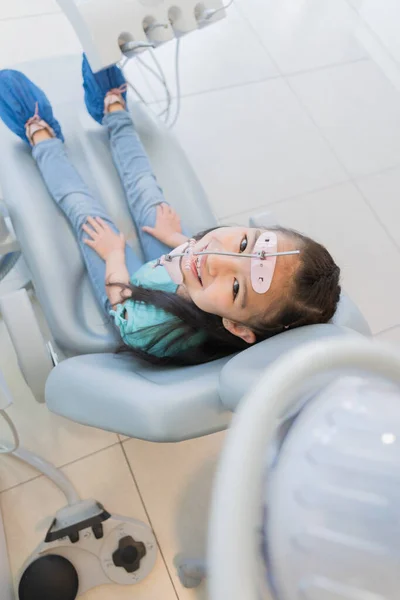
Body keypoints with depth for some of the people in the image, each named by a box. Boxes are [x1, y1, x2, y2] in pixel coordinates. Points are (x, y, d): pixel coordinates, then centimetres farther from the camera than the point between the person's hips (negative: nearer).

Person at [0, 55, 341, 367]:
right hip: (175, 272, 3)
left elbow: (122, 307, -24)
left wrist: (114, 254, -6)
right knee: (147, 195, 15)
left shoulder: (150, 332, -50)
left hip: (135, 291, -3)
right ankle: (113, 112, 43)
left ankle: (42, 138, 36)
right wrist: (176, 239, 7)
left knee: (85, 212, 6)